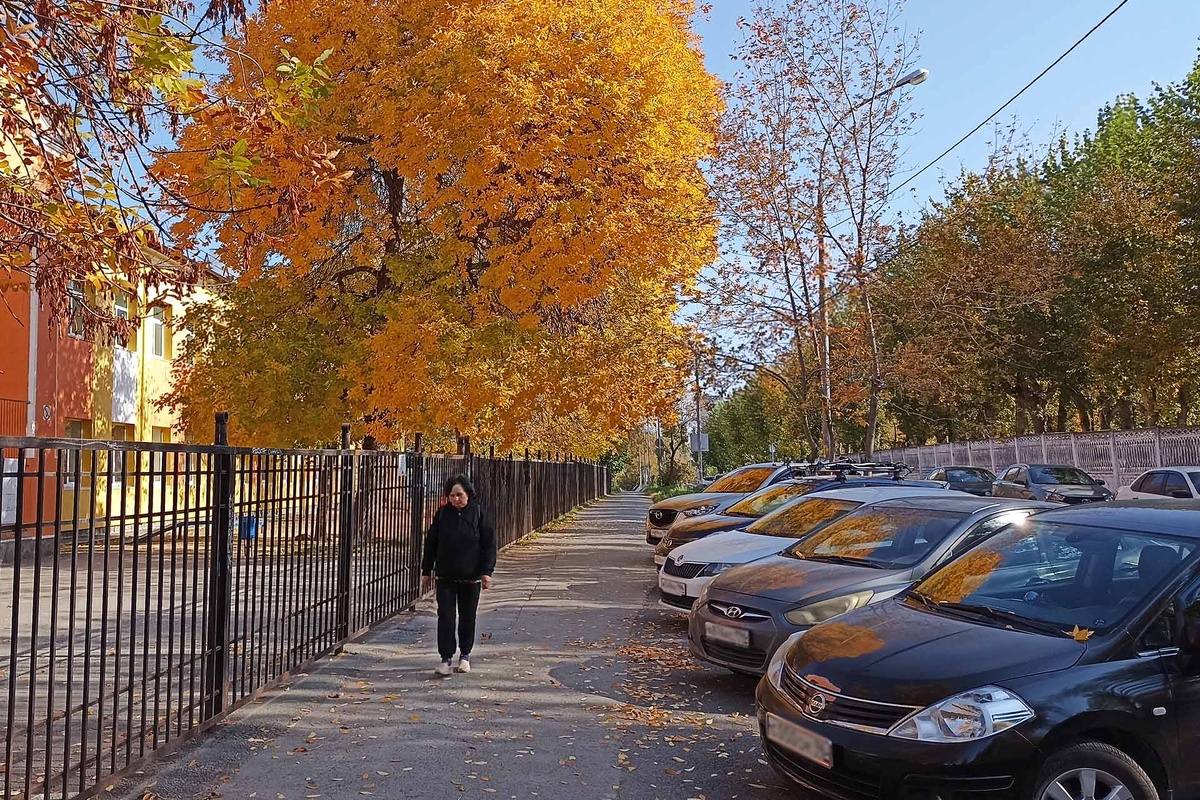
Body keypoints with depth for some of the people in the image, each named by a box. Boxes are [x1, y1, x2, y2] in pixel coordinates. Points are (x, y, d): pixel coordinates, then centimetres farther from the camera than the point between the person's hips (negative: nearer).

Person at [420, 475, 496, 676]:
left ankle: (465, 655, 26)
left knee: (468, 618, 10)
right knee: (445, 616, -3)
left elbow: (489, 544, -3)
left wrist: (487, 571, -9)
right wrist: (426, 571, 7)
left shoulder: (478, 513, -4)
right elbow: (431, 542, 7)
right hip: (445, 576, 1)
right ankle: (446, 657, 5)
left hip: (470, 577, -1)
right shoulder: (442, 514, 1)